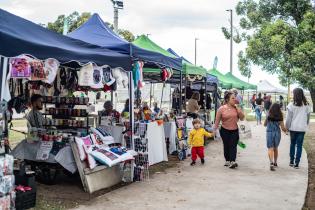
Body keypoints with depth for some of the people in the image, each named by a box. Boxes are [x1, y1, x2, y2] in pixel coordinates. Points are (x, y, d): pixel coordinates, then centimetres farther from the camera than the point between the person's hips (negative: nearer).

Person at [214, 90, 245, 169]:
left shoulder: (236, 108, 0)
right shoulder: (221, 109, -7)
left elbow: (242, 118, 3)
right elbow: (217, 121, -2)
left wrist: (239, 111, -13)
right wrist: (214, 130, -2)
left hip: (234, 130, 1)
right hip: (224, 130, -1)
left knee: (233, 145, -9)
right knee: (226, 146, 10)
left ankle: (232, 162, -15)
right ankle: (227, 160, 25)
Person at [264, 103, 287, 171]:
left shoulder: (268, 116, -6)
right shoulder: (280, 117, -5)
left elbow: (265, 124, 8)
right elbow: (283, 128, -4)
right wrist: (286, 130, 17)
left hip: (269, 133, -2)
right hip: (277, 133, 2)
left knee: (270, 149, -5)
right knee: (275, 148, 19)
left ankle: (271, 163, -25)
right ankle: (275, 162, 31)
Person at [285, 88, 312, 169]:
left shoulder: (291, 105, -10)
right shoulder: (307, 105, -1)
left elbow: (288, 118, -7)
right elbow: (308, 117, 8)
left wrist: (287, 127, 4)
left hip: (293, 128, -1)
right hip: (302, 128, 1)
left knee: (292, 144, 16)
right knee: (299, 145, 5)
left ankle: (291, 161, 20)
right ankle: (296, 163, 5)